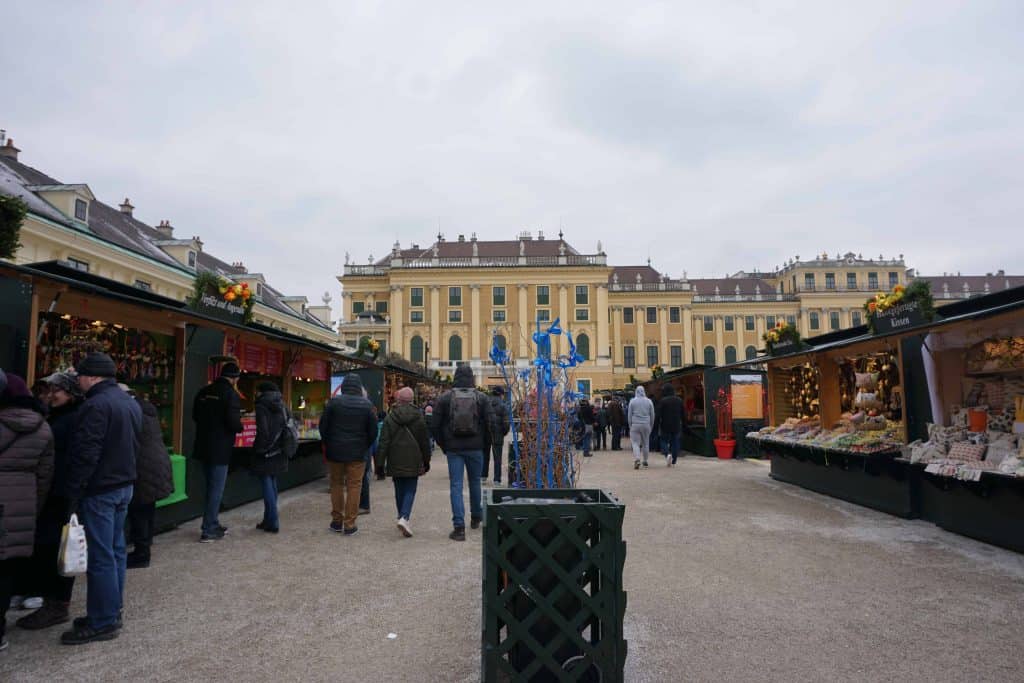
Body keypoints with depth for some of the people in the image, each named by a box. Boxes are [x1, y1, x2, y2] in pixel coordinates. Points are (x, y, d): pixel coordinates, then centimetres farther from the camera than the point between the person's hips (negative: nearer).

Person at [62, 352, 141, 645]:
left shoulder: (95, 405, -19)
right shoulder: (130, 402, 11)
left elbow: (85, 454, -21)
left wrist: (73, 491, -14)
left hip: (100, 490, -9)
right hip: (124, 485, 9)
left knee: (100, 555, -2)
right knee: (116, 549, 15)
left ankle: (103, 622, 6)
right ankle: (112, 612, 25)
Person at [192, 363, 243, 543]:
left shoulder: (204, 392, 7)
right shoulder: (231, 393, -15)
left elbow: (195, 416, 14)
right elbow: (234, 422, -21)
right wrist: (240, 428, 0)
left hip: (204, 447, 7)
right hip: (220, 448, -7)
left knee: (211, 487, 18)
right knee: (216, 489, 1)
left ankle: (213, 524, 28)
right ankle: (208, 531, 5)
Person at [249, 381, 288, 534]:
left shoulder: (262, 406, -11)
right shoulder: (281, 406, 10)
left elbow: (263, 431, -18)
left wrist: (259, 448, -7)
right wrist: (283, 444, 12)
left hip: (265, 453, -7)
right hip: (278, 453, 7)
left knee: (267, 486, -1)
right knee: (272, 484, 16)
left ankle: (272, 523, 0)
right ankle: (269, 520, 23)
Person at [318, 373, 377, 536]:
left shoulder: (334, 402, -6)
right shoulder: (367, 405, -4)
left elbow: (323, 426, -1)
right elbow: (373, 431, -1)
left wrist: (327, 444, 14)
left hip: (335, 451, 1)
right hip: (357, 453, -1)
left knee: (336, 484, 15)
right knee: (354, 486, 6)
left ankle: (337, 521, 22)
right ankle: (350, 525, 8)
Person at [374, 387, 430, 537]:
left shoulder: (390, 418, -3)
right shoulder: (419, 417, -1)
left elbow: (383, 442, -5)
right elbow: (425, 441, 4)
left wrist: (380, 463, -2)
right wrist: (426, 461, 14)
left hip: (395, 461, 1)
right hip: (413, 461, -1)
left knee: (399, 490, 14)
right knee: (410, 490, 3)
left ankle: (402, 518, 23)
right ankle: (404, 517, -16)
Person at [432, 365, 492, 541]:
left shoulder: (444, 397, -1)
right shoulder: (482, 397, -1)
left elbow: (436, 425, 1)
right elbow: (489, 424, -1)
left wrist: (443, 446, 12)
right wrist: (486, 446, 11)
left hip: (453, 448, -1)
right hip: (475, 448, 1)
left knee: (455, 485, 0)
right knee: (475, 482, 18)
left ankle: (459, 526, -6)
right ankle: (476, 518, 33)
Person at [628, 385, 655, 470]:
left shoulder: (632, 401, -1)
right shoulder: (649, 401, 3)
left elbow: (629, 415, 2)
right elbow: (652, 415, 7)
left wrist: (630, 426, 11)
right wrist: (651, 426, 17)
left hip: (635, 425, -2)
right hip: (646, 425, 2)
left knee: (635, 443, -2)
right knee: (646, 443, 13)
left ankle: (637, 459, -22)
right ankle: (645, 461, 21)